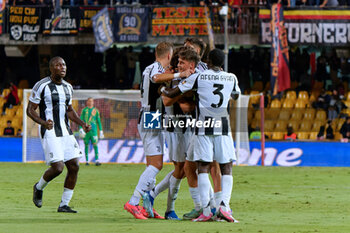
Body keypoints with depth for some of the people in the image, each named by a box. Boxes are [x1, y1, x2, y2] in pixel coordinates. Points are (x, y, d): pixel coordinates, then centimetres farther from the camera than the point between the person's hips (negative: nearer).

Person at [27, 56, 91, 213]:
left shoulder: (67, 87, 14)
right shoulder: (41, 86, -8)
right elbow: (30, 110, -7)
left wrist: (82, 124, 11)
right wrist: (43, 123, -24)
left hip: (65, 132, 7)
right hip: (49, 132, -7)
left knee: (74, 167, -2)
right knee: (58, 168, -16)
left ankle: (64, 204, 8)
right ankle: (39, 188, 15)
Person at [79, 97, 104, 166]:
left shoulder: (96, 110, 9)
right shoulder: (84, 110, 7)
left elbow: (99, 121, 12)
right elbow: (81, 120, 2)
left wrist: (101, 131, 9)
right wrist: (81, 129, -11)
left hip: (93, 130, 0)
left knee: (95, 144, -11)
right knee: (86, 145, 4)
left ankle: (97, 160, -16)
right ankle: (87, 161, 10)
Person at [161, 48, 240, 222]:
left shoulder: (198, 77, 1)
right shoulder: (231, 78, 9)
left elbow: (172, 94, 7)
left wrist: (163, 89, 29)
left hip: (203, 126, -1)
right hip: (223, 126, 1)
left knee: (203, 168, 0)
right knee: (226, 169, 6)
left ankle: (206, 210, -8)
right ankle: (224, 205, -13)